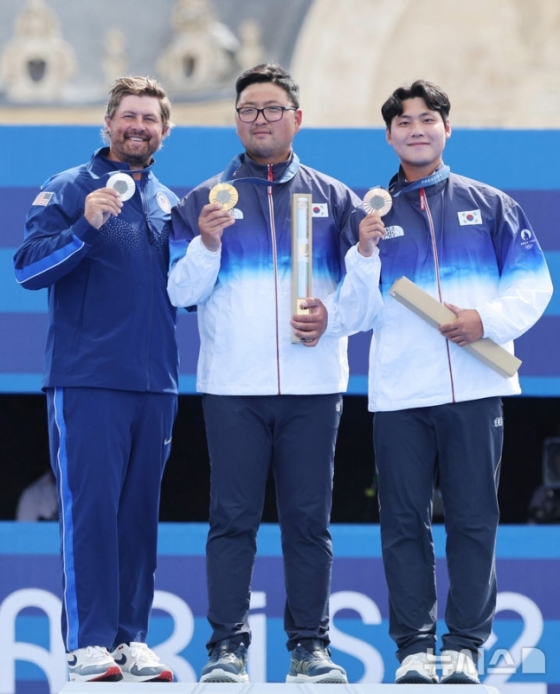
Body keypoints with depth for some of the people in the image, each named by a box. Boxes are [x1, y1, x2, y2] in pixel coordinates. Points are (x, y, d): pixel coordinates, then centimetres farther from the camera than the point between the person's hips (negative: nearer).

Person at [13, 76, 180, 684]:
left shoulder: (170, 204, 16)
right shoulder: (67, 190, 0)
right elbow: (29, 267, -9)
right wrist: (86, 226, -22)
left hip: (155, 384, 5)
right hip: (87, 381, -5)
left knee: (139, 513, 6)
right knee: (90, 508, -9)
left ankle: (131, 639, 9)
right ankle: (87, 645, -10)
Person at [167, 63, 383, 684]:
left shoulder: (334, 200, 12)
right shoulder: (204, 200, 10)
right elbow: (181, 292, 4)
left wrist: (331, 316, -8)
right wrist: (206, 244, -13)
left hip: (314, 383, 1)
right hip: (232, 385, -1)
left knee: (308, 519, 1)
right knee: (233, 517, -4)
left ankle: (311, 645, 6)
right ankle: (227, 645, -2)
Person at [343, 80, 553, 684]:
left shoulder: (489, 205, 10)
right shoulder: (371, 213, 11)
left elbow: (532, 284, 6)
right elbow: (360, 316, 6)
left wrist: (489, 318, -11)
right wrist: (365, 254, -9)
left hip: (475, 387, 0)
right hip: (399, 393, 0)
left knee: (473, 519, 0)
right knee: (405, 521, 0)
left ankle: (465, 644, 5)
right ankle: (414, 646, 4)